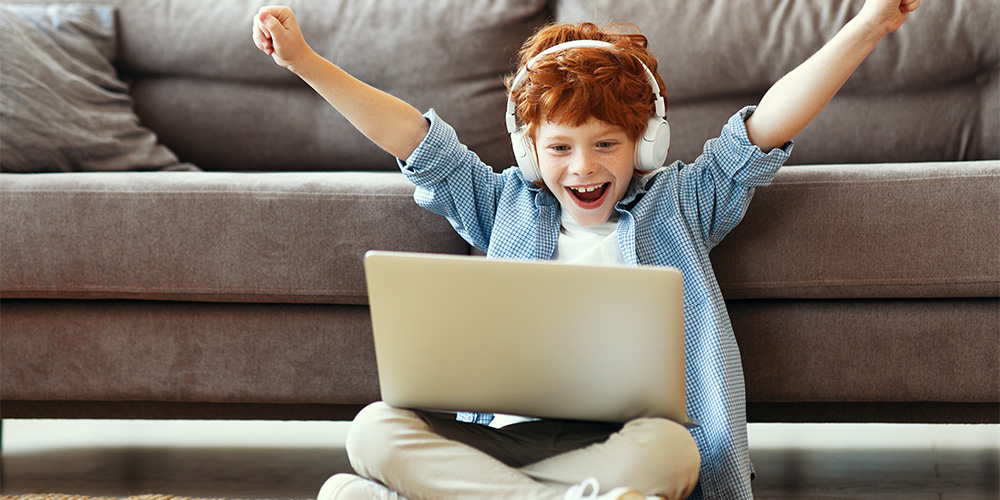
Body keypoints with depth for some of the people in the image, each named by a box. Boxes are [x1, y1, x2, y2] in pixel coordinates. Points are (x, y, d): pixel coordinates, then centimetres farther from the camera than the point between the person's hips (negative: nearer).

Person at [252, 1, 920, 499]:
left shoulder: (677, 204, 19)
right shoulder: (509, 207, 23)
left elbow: (765, 127, 10)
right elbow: (419, 141, 19)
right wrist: (303, 60, 13)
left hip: (619, 435, -2)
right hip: (506, 428, 2)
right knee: (376, 427, -28)